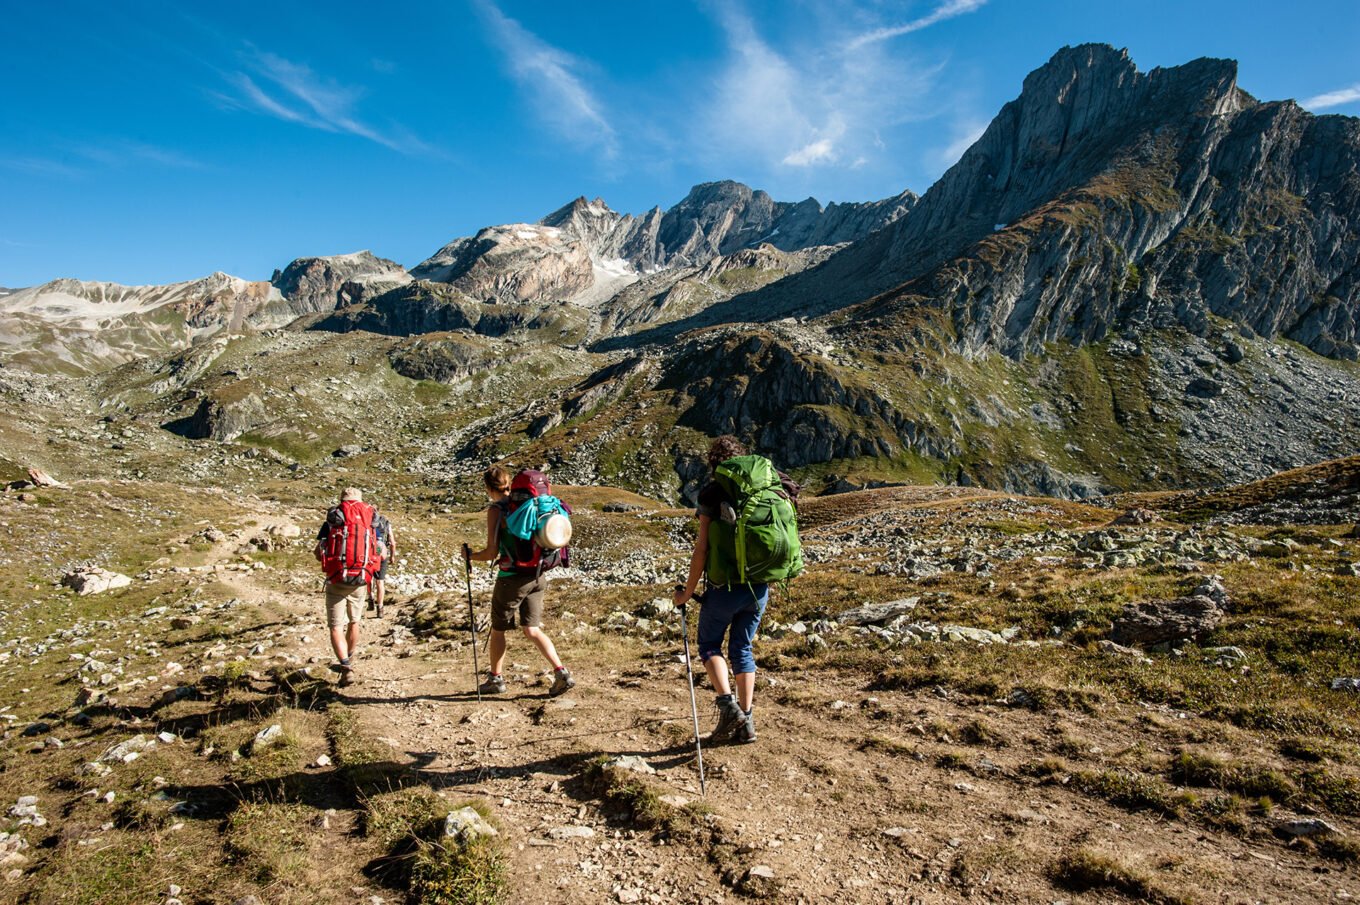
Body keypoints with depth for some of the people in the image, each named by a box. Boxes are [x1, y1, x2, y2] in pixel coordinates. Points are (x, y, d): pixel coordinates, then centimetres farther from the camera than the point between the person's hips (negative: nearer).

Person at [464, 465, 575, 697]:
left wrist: (470, 555, 5)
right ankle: (561, 672, -2)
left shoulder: (496, 510, -11)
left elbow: (492, 552, -14)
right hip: (536, 576, 6)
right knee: (532, 629, 11)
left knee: (498, 629, 15)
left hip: (511, 578, -6)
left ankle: (495, 678, 29)